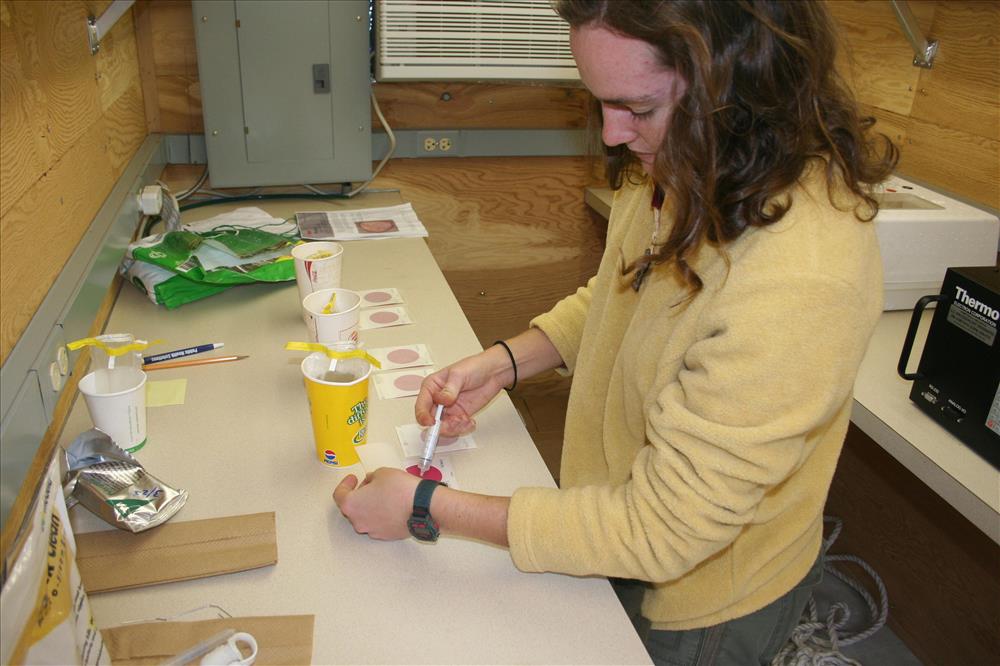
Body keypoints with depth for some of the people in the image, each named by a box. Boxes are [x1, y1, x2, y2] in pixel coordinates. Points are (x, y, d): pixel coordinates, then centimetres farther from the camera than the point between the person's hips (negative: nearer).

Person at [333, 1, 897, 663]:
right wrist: (502, 364, -7)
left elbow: (660, 532, -32)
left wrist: (426, 506, -26)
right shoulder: (680, 167, -12)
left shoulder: (798, 281, -39)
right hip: (613, 517, 7)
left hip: (701, 598, -6)